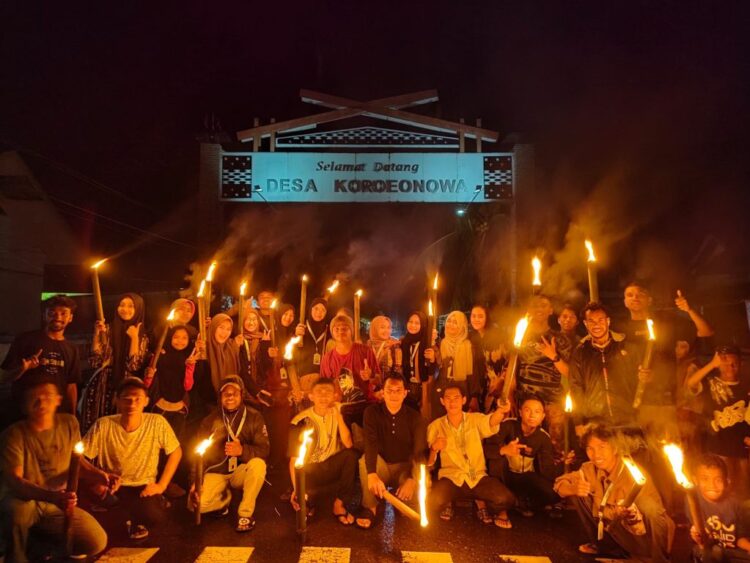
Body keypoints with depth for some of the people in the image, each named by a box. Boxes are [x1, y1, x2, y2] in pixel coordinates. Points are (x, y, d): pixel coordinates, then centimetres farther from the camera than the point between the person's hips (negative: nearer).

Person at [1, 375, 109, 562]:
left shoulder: (69, 423, -5)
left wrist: (99, 475, -11)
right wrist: (52, 496, -43)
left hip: (58, 506, 3)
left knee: (97, 542, -14)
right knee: (17, 507, -41)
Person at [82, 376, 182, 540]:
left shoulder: (157, 422, -16)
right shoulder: (103, 425, -17)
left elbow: (176, 452, -2)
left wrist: (161, 485, -7)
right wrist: (95, 481, -19)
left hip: (144, 488, 0)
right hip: (112, 488, 1)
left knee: (154, 515, -29)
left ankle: (135, 520, 12)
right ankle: (131, 520, 7)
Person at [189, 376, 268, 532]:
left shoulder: (254, 417, -6)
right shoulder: (210, 421, 1)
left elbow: (264, 450, -15)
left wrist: (242, 450, -34)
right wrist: (195, 482, -11)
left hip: (240, 471, -1)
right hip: (216, 473, 2)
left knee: (258, 464, -34)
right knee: (196, 504, -23)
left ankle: (246, 513, -14)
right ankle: (224, 497, 11)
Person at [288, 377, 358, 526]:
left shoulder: (338, 413, -6)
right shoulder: (300, 422, -13)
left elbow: (348, 445, -20)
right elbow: (294, 460, -10)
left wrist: (339, 417, -28)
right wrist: (296, 489, -21)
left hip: (333, 466, 2)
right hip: (312, 470, -2)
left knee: (353, 455, -30)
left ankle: (340, 504, -12)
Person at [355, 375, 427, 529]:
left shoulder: (414, 417, -9)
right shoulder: (372, 412, -12)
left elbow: (419, 451, -20)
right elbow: (370, 444, -27)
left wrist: (412, 480, -39)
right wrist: (372, 475, -46)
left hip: (405, 468, 1)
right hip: (380, 466, 0)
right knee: (366, 458, -32)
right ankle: (370, 508, -13)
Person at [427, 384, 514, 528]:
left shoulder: (476, 419, 3)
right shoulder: (435, 426, 3)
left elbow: (490, 422, -22)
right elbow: (429, 463, 3)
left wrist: (500, 411, -47)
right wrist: (434, 449, -21)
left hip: (478, 476, 1)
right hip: (451, 477, 0)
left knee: (505, 499, -26)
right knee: (433, 502, -31)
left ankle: (482, 503, 11)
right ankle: (448, 504, 8)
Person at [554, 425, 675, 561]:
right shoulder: (591, 469, -11)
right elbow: (560, 483, -4)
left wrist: (631, 515, -49)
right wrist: (573, 489, -26)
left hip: (644, 539, -6)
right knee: (579, 495, -8)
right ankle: (603, 544, 15)